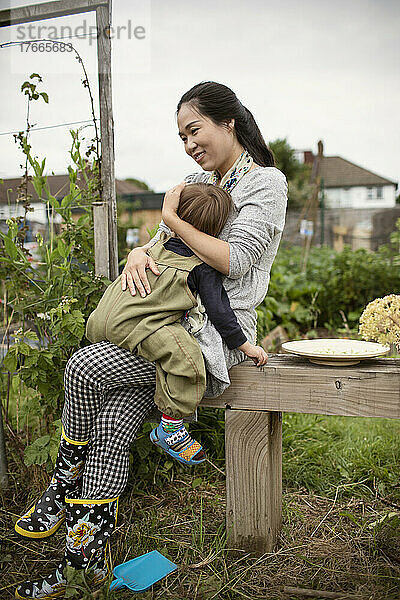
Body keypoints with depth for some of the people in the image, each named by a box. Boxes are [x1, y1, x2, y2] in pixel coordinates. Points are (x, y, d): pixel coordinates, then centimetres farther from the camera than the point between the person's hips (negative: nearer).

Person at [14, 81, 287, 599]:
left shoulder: (266, 183, -1)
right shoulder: (197, 182, 21)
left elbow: (233, 261, -14)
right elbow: (162, 242, 17)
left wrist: (172, 218, -6)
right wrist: (138, 256, -7)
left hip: (216, 334, -7)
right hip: (171, 325, 7)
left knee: (84, 368, -21)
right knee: (113, 424, -13)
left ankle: (64, 488, 3)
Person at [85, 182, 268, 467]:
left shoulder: (160, 244, 16)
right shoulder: (204, 266, -2)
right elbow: (218, 310, -2)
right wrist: (246, 346, 6)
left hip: (100, 319, 9)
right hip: (133, 325, -9)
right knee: (186, 356, -19)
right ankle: (170, 428, -11)